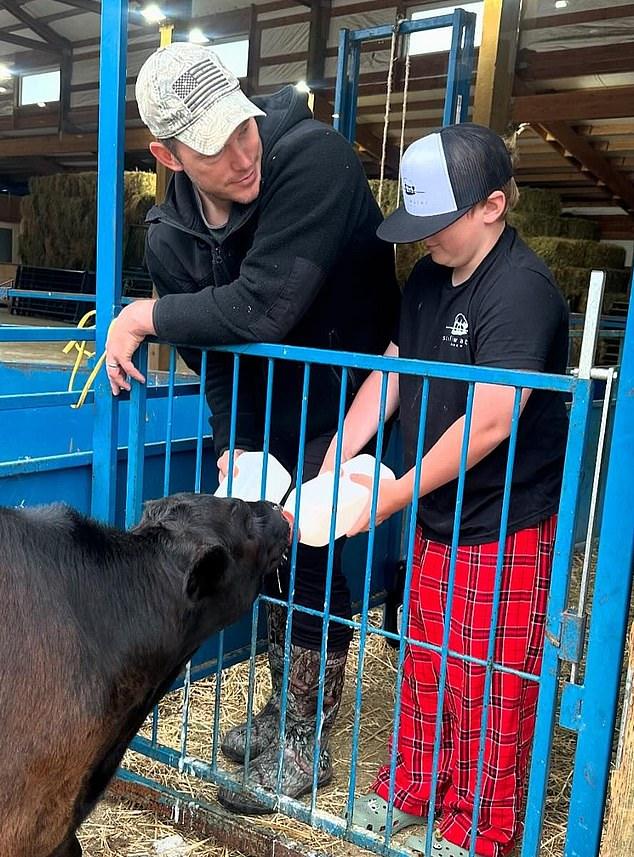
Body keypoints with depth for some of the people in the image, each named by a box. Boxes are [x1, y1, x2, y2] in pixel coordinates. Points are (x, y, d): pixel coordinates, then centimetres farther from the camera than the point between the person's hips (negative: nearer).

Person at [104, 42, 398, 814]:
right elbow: (209, 351, -3)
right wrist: (234, 444, -15)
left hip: (348, 403, -6)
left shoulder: (314, 158, -29)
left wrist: (147, 315, -23)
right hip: (268, 414, 6)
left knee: (311, 561, -3)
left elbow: (262, 308, -36)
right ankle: (286, 707, 38)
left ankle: (302, 744, 19)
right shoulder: (169, 235, -9)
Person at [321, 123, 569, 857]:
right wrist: (332, 467, -5)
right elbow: (387, 378, 5)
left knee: (488, 687, 8)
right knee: (424, 666, 21)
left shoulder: (522, 290, -20)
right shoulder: (427, 280, 5)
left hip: (505, 529, -7)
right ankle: (412, 789, 42)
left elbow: (488, 423, -25)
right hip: (436, 518, 8)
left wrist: (393, 496, -20)